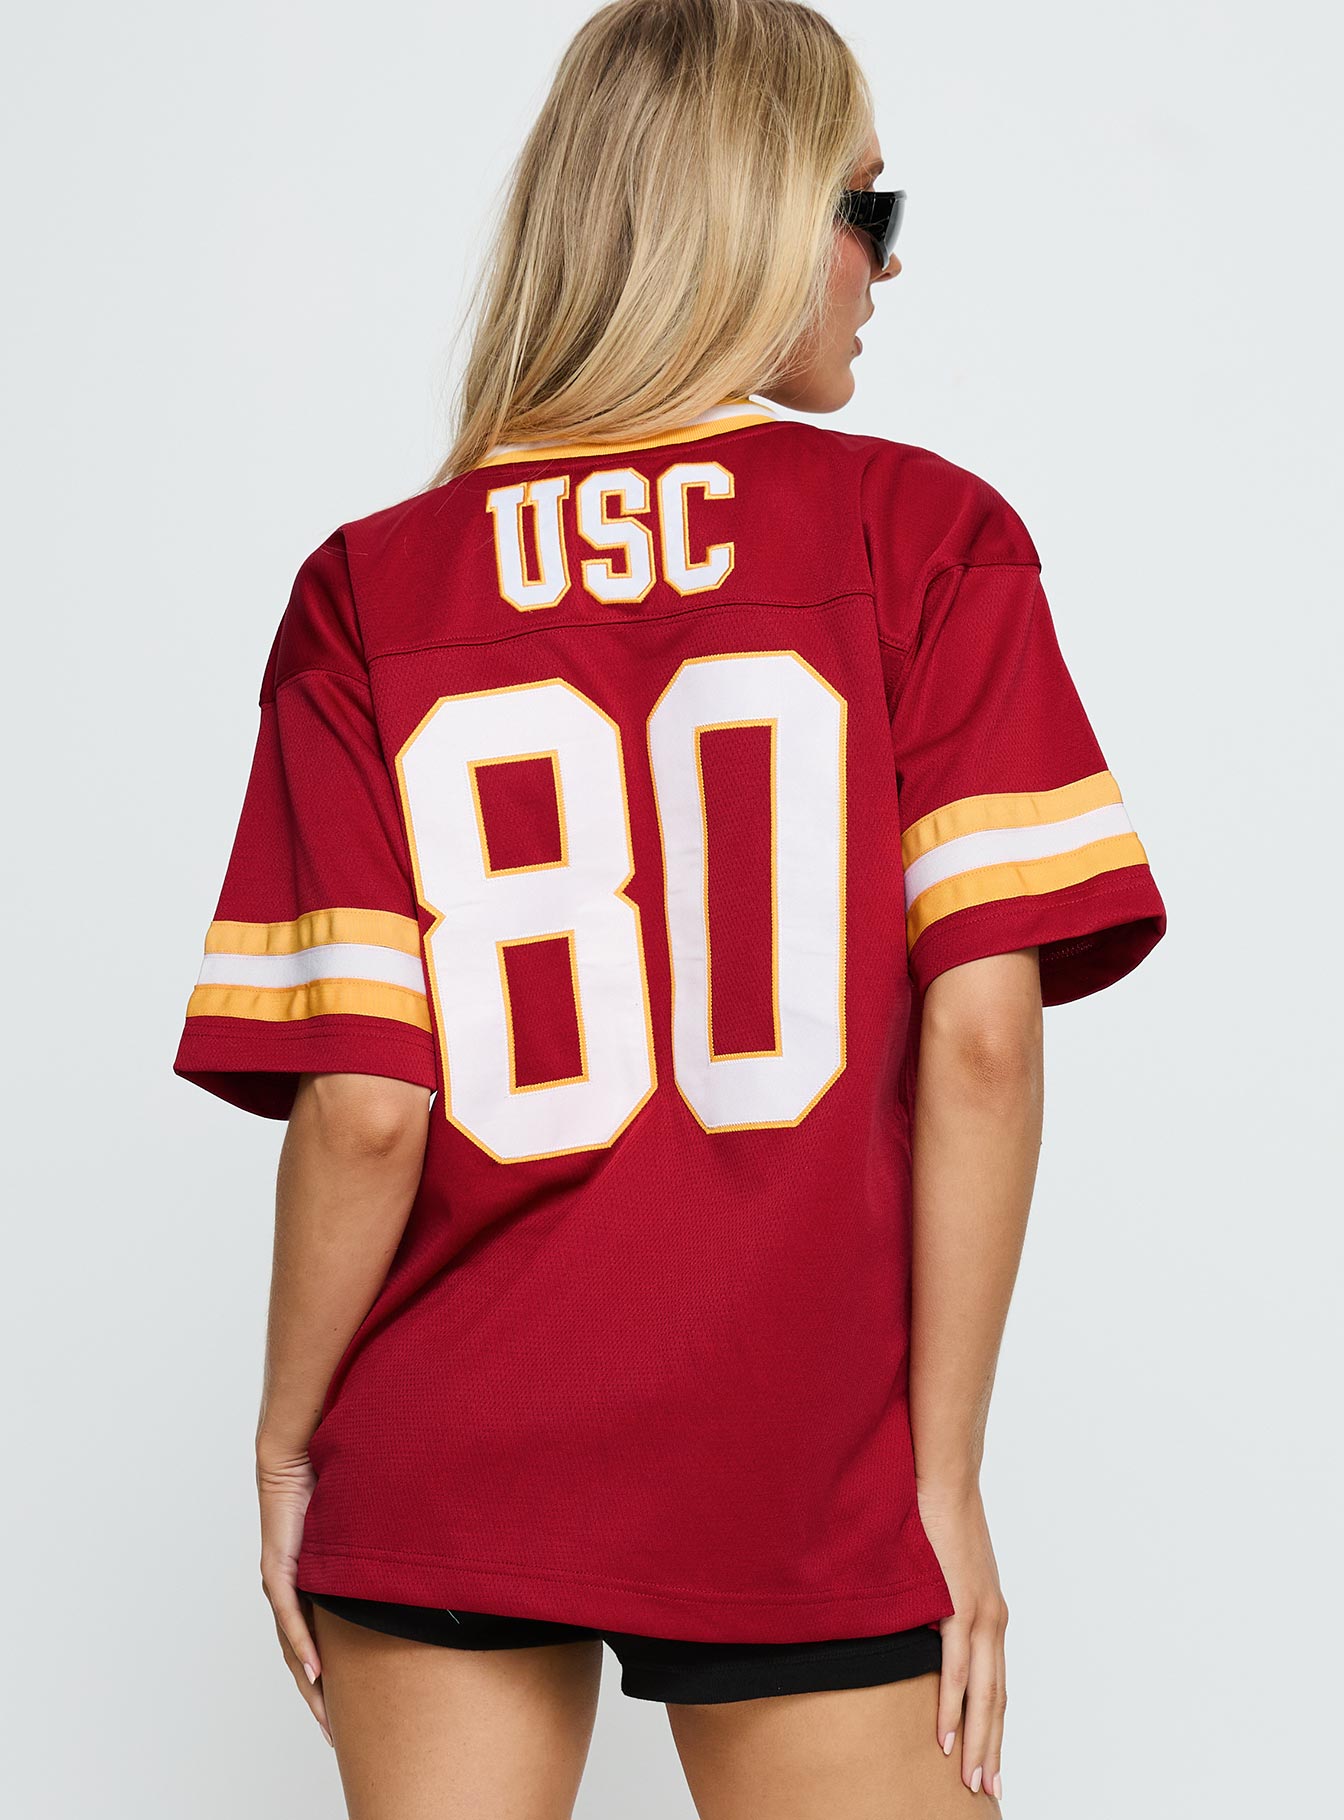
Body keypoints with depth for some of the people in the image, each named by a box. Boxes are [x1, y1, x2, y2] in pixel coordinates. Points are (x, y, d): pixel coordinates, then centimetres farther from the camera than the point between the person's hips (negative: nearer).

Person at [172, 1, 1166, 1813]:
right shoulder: (924, 532, -4)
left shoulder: (370, 592, -2)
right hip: (802, 1482, -1)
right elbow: (980, 1030, -12)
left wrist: (286, 1441, 6)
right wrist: (944, 1469, -4)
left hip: (437, 1468, 2)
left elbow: (362, 1106, -8)